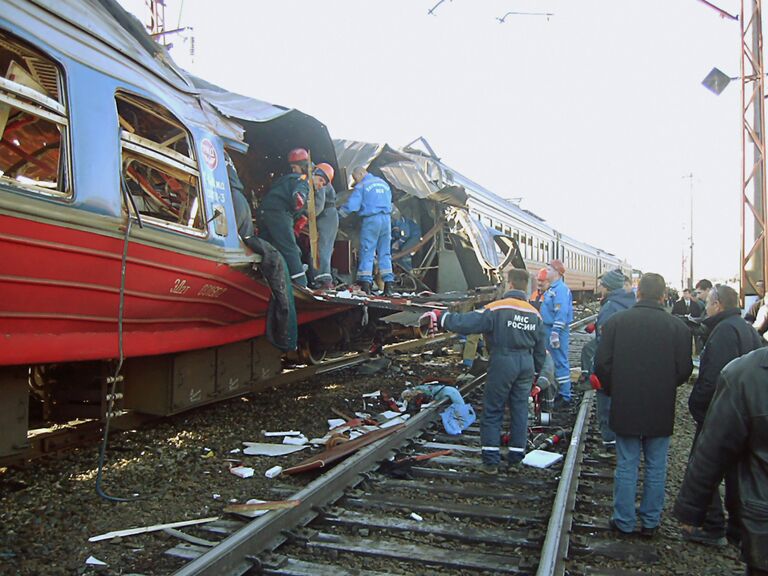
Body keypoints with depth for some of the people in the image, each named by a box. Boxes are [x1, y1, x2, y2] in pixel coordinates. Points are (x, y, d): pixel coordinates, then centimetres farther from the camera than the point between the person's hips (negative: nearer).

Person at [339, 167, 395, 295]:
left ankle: (365, 284, -9)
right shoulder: (383, 183, 18)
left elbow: (351, 206, -10)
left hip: (370, 220, -5)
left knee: (366, 252, -2)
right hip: (386, 219, 5)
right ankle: (388, 285, 6)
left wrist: (338, 214, 1)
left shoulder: (361, 186, -3)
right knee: (385, 253, 9)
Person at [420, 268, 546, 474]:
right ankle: (516, 458, 22)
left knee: (492, 412, 5)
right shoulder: (535, 314, 6)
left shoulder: (496, 309, -12)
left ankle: (490, 461, 6)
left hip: (503, 363, -5)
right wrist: (535, 372, 25)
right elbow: (540, 350, 14)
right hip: (526, 364, 5)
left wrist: (440, 317, -8)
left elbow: (465, 323, -17)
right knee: (519, 410, 15)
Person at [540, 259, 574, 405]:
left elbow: (561, 313, -24)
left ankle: (565, 396, 1)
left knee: (560, 362, -5)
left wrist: (555, 333, -26)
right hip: (549, 328, 10)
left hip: (556, 329, -10)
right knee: (550, 360, 17)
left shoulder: (560, 289, -16)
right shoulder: (552, 288, 15)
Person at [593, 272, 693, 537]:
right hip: (662, 410, 1)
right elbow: (685, 369, -4)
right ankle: (650, 522, 23)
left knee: (626, 466, 10)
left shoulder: (616, 322, -8)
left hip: (625, 407, 0)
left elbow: (602, 364, -7)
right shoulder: (678, 326, -7)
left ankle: (624, 522, 18)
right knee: (656, 468, 13)